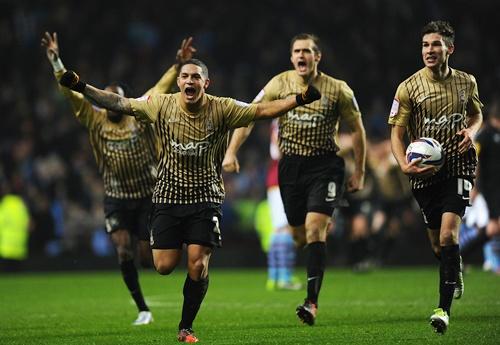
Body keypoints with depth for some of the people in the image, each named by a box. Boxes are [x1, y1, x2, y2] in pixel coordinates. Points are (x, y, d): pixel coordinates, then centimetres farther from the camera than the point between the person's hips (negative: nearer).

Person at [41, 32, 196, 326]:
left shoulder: (140, 116, -2)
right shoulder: (96, 120, -1)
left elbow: (162, 88, -5)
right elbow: (71, 92, -5)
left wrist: (179, 63, -16)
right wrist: (56, 61, -14)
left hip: (147, 196, -1)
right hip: (116, 198, 1)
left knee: (147, 257, -1)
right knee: (124, 251, -12)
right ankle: (143, 310, 1)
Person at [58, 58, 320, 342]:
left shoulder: (222, 109, -7)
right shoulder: (162, 105, -4)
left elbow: (261, 111, -9)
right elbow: (121, 103, 0)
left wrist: (299, 100, -21)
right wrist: (82, 87, -7)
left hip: (206, 197, -1)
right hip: (169, 196, 1)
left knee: (198, 265, -9)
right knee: (165, 266, -3)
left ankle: (186, 327, 9)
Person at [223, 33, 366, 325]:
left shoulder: (338, 90, -6)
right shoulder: (280, 84, -1)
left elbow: (357, 129, 5)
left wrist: (359, 172, 5)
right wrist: (231, 152, -9)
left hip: (325, 165, -3)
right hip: (291, 165, 3)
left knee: (314, 229, -18)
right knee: (300, 236, 6)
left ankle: (312, 302, -20)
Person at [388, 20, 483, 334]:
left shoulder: (466, 82, 4)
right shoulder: (409, 88, -3)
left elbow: (477, 114, 21)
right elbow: (397, 132, -1)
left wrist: (472, 131, -2)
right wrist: (404, 165, -18)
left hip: (458, 165, -1)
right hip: (425, 171, 1)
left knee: (448, 234, -18)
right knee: (437, 241, 11)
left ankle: (445, 308, -19)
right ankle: (455, 275, 47)